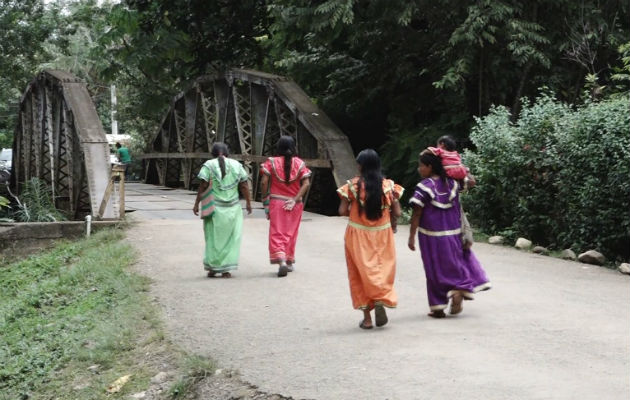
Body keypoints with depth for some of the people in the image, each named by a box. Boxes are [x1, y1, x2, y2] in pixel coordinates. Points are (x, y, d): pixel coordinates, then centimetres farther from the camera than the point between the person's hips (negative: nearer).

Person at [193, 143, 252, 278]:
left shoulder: (208, 165, -4)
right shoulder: (236, 165, 5)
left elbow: (203, 187, -9)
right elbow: (244, 186, 3)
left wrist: (196, 204, -3)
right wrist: (248, 202, 13)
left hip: (214, 207, -2)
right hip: (233, 208, 2)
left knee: (213, 238, 9)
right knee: (230, 238, 8)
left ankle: (212, 268, 12)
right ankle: (226, 269, 6)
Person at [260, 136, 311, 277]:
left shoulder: (271, 162, -3)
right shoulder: (300, 163, 1)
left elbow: (264, 182, -11)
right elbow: (306, 183, -9)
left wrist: (265, 200, -2)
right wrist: (295, 199, -10)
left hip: (276, 202, -2)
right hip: (294, 204, 2)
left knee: (277, 232, 0)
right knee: (291, 233, 16)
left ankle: (281, 259, -19)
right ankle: (290, 262, 26)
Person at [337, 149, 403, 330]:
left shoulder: (353, 185, -9)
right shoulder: (388, 185, -3)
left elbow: (342, 211, -9)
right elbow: (397, 213, -3)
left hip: (358, 236, -1)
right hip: (382, 235, 1)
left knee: (362, 273, 7)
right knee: (383, 270, 12)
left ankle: (367, 317, 9)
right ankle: (381, 300, -14)